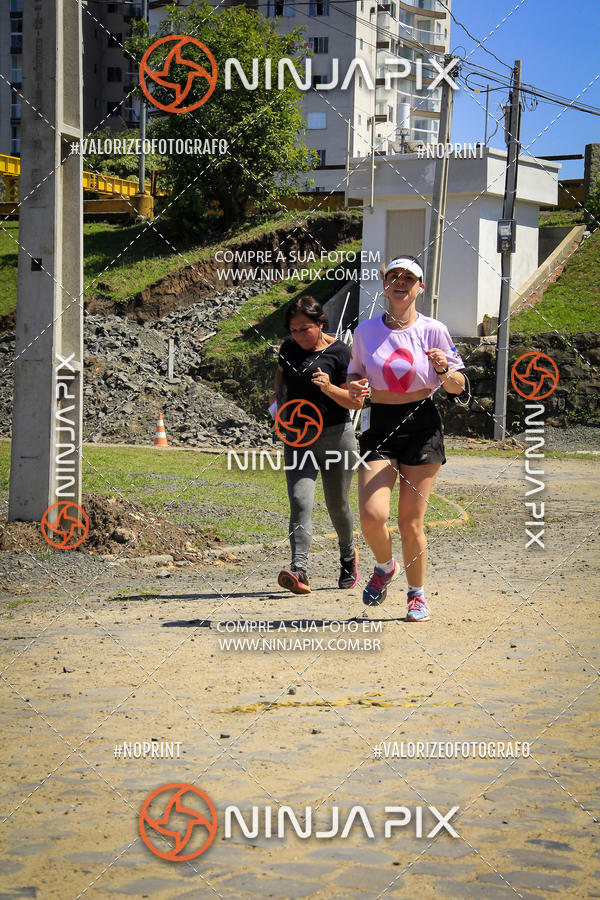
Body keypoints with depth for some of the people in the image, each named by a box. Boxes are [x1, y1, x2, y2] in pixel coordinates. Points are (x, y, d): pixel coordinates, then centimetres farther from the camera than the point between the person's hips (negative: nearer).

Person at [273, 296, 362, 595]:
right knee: (300, 501, -15)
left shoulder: (339, 352, -7)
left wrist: (329, 388, -24)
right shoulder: (289, 348, 7)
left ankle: (348, 556, 38)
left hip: (336, 436, -3)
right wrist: (279, 397, 13)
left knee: (337, 505, 9)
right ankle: (299, 570, -27)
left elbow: (356, 402, -8)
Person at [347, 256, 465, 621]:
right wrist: (354, 387, -6)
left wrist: (445, 371, -17)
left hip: (422, 427, -1)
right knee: (372, 516, -14)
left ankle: (417, 593, 23)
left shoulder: (433, 330, -1)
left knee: (411, 522, 0)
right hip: (379, 427, 2)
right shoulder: (366, 331, 5)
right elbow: (354, 375, 17)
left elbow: (459, 387, 4)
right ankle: (386, 567, 20)